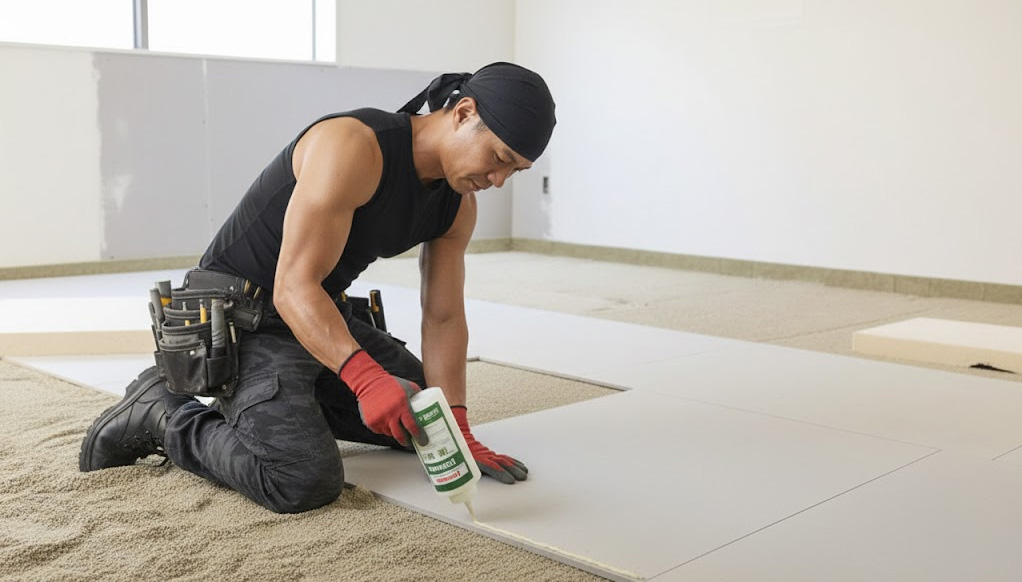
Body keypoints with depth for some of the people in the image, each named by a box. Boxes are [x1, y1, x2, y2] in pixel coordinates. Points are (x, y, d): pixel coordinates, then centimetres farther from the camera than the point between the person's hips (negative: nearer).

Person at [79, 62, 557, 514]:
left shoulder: (457, 206, -1)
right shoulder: (353, 147, -27)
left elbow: (443, 318, 2)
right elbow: (293, 287, -31)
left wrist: (458, 433, -5)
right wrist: (365, 375, -45)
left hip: (321, 318, 9)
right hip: (241, 320, -9)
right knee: (306, 483, -26)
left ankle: (279, 402, 18)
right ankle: (166, 414, -3)